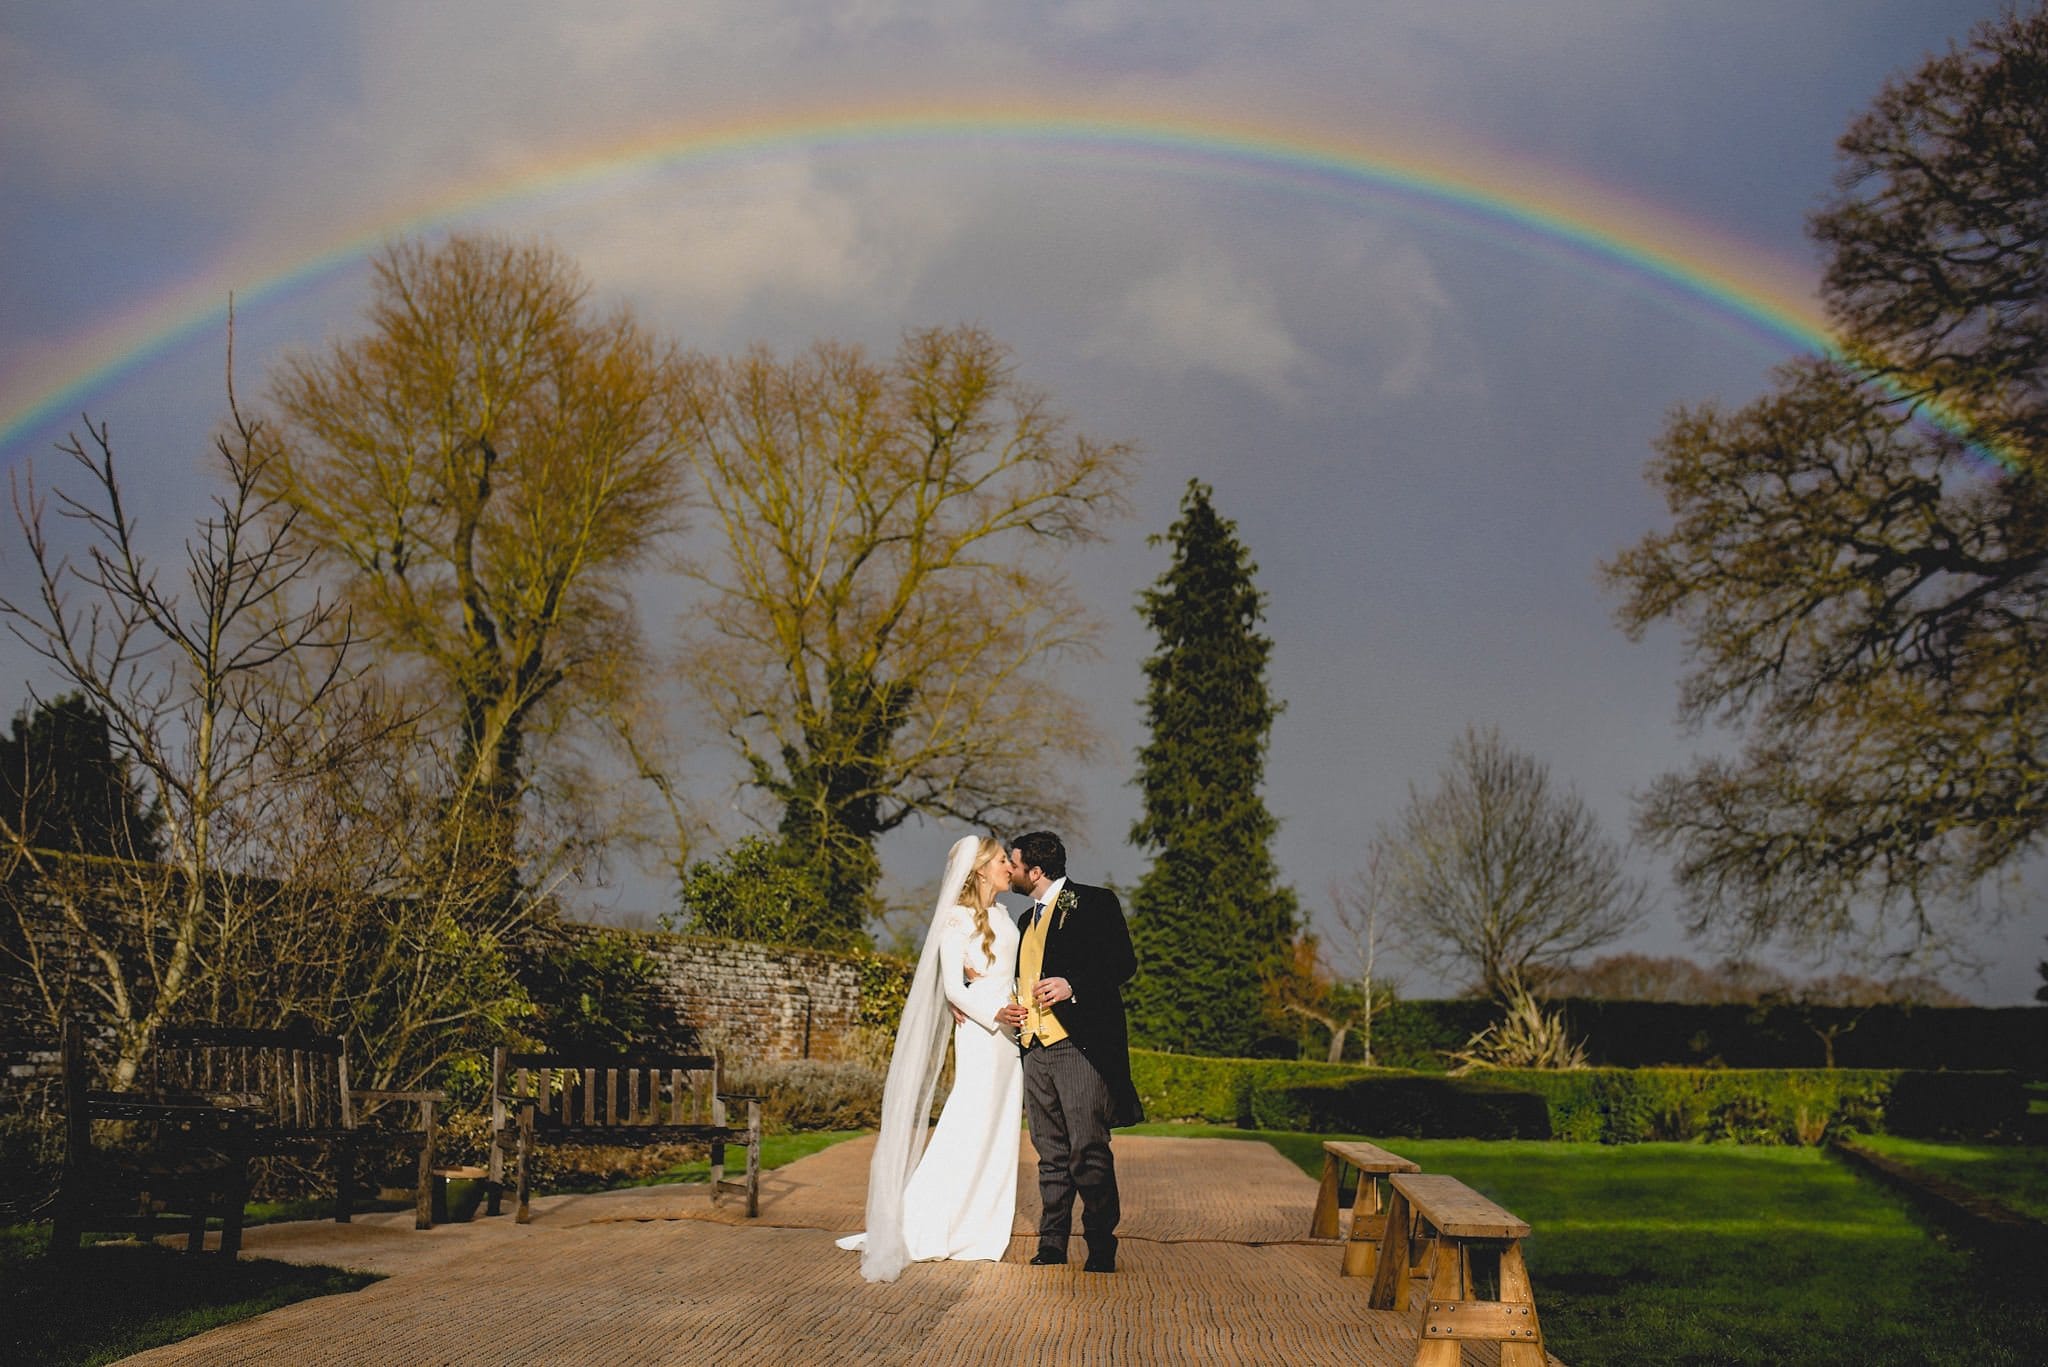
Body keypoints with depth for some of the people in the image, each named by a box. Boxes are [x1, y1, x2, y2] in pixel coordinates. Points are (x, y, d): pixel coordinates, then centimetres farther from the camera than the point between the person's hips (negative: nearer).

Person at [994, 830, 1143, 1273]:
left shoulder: (1095, 903, 0)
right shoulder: (1026, 921, 24)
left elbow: (1124, 962, -8)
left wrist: (1073, 985, -20)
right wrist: (1009, 1010, 11)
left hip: (1081, 1045, -7)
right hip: (1036, 1049, 7)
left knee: (1088, 1150, -9)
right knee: (1051, 1154, 8)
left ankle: (1101, 1248, -1)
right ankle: (1052, 1245, 12)